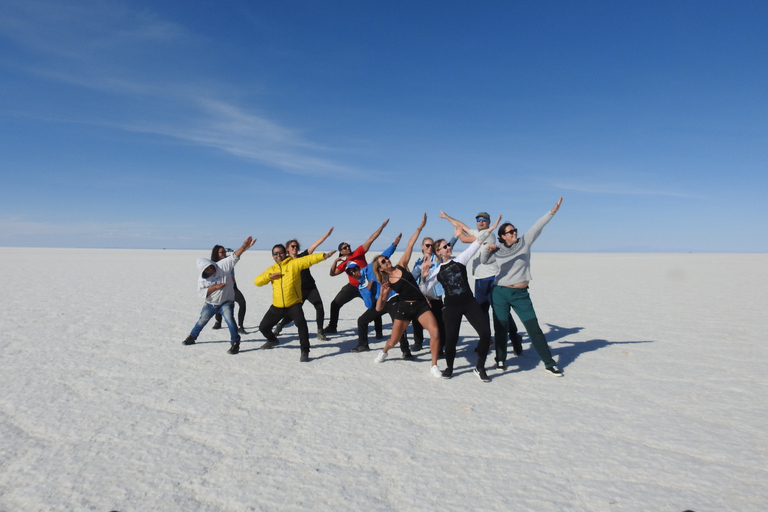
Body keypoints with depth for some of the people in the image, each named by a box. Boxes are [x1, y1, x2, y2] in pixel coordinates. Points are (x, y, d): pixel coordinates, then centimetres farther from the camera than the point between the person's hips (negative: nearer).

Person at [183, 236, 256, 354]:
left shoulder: (222, 265, -19)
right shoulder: (201, 278, -10)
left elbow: (234, 257, -30)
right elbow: (201, 292, -16)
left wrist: (243, 247, -45)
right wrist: (215, 287, -28)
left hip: (226, 302, -4)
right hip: (210, 304, 4)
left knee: (230, 319, -24)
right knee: (202, 321, 21)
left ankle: (235, 343, -15)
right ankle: (191, 337, 45)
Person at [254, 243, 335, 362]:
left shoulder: (294, 264, -2)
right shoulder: (271, 269, 11)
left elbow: (308, 259, -16)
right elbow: (256, 281, 5)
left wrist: (323, 256, -30)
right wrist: (270, 276, -12)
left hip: (294, 304, -5)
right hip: (277, 306, 5)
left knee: (301, 323, -31)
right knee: (263, 327, 17)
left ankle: (305, 351, -18)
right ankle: (272, 340, 50)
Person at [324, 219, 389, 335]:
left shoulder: (358, 252, -2)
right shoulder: (343, 264, 11)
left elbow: (371, 239, -8)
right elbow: (332, 273, 14)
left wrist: (382, 226, -12)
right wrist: (335, 261, 0)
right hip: (352, 286, 4)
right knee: (335, 304, 6)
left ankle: (378, 331, 11)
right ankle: (332, 327, 19)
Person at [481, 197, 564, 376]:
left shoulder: (525, 242, 0)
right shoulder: (498, 252, 4)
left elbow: (538, 226, -8)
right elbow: (484, 260, 14)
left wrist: (552, 211, -17)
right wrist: (487, 250, -8)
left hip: (521, 294, -1)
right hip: (500, 293, 1)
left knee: (534, 328, -2)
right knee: (501, 327, 6)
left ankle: (549, 363, 7)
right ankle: (500, 359, 23)